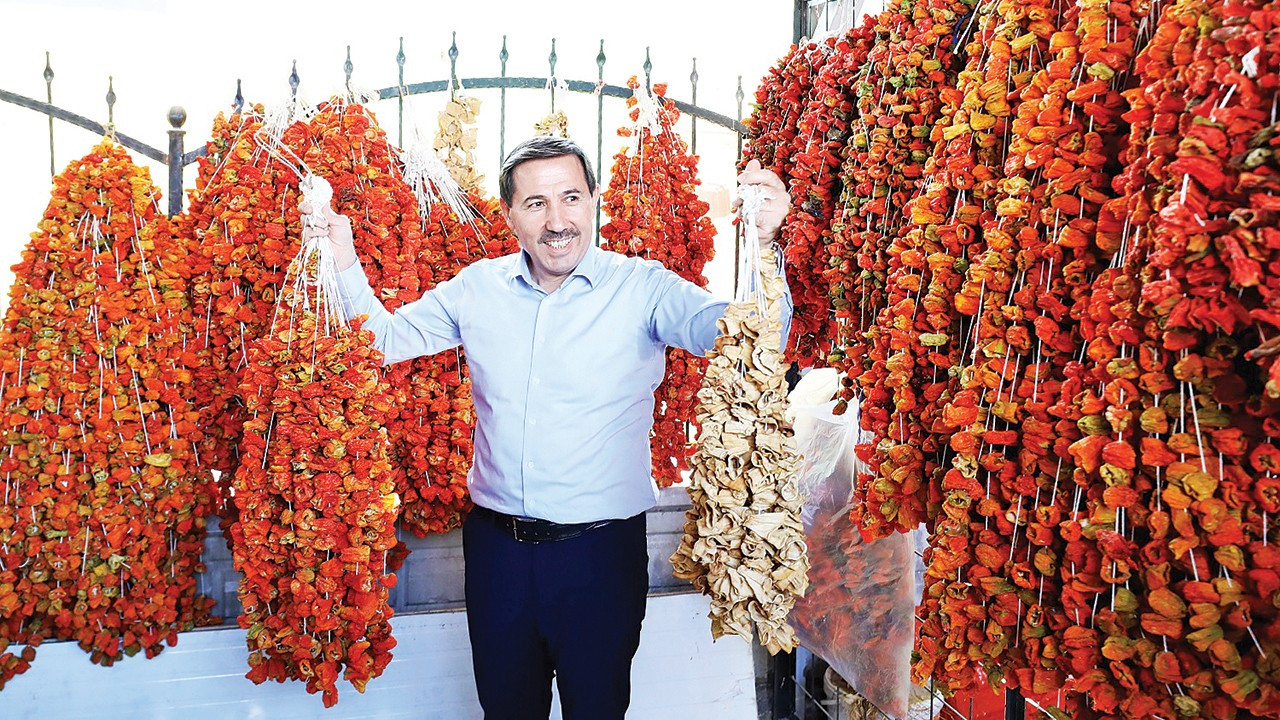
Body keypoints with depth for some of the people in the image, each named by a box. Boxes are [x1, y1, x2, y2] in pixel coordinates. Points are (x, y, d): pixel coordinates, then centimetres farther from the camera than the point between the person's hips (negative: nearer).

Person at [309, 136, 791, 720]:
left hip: (601, 548, -3)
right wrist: (344, 261, -1)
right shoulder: (477, 289, 1)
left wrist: (760, 245, -40)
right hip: (496, 545, 4)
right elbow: (385, 338, 12)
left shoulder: (642, 288, -11)